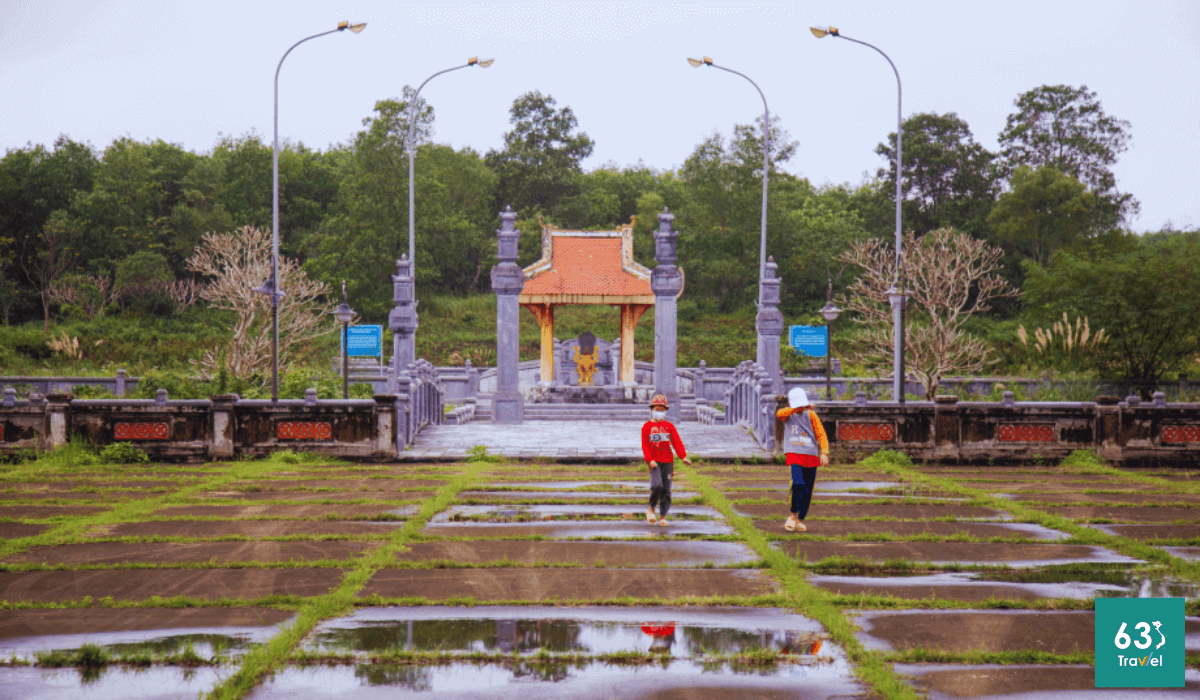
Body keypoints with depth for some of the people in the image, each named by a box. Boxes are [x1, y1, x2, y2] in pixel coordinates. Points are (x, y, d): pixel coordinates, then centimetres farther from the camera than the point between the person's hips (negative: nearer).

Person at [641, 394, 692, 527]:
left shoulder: (669, 426, 12)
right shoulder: (647, 427, 6)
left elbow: (677, 442, 5)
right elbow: (645, 445, 1)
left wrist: (683, 456, -9)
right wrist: (650, 459, -13)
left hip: (668, 461, 3)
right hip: (654, 462, -3)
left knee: (666, 489, 1)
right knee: (657, 486, -21)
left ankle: (662, 517, 8)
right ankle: (651, 510, 0)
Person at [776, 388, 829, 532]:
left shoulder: (811, 415, 7)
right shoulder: (788, 416, 6)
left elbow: (821, 434, 2)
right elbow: (779, 414, -18)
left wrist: (824, 452, -12)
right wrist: (796, 409, -27)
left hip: (811, 457, 2)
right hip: (794, 455, -2)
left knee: (807, 491, 5)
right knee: (798, 484, -24)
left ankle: (800, 520, 22)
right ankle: (793, 515, -5)